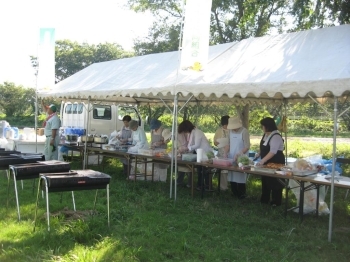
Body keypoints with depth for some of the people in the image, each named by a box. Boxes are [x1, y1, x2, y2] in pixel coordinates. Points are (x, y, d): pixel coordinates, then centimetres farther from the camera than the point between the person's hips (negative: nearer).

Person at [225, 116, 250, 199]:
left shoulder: (244, 131, -13)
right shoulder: (231, 131, 5)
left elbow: (247, 146, -13)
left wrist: (238, 155, -21)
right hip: (231, 157, 6)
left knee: (240, 177, -2)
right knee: (232, 176, 7)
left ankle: (241, 194, 10)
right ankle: (234, 193, 19)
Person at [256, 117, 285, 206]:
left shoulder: (276, 136, -22)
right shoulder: (265, 134, 7)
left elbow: (273, 151, -29)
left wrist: (263, 160, -33)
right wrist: (259, 154, 5)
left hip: (276, 162, -9)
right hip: (267, 162, 9)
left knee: (274, 182, 0)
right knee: (265, 180, 15)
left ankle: (276, 202, 12)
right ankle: (264, 199, 27)